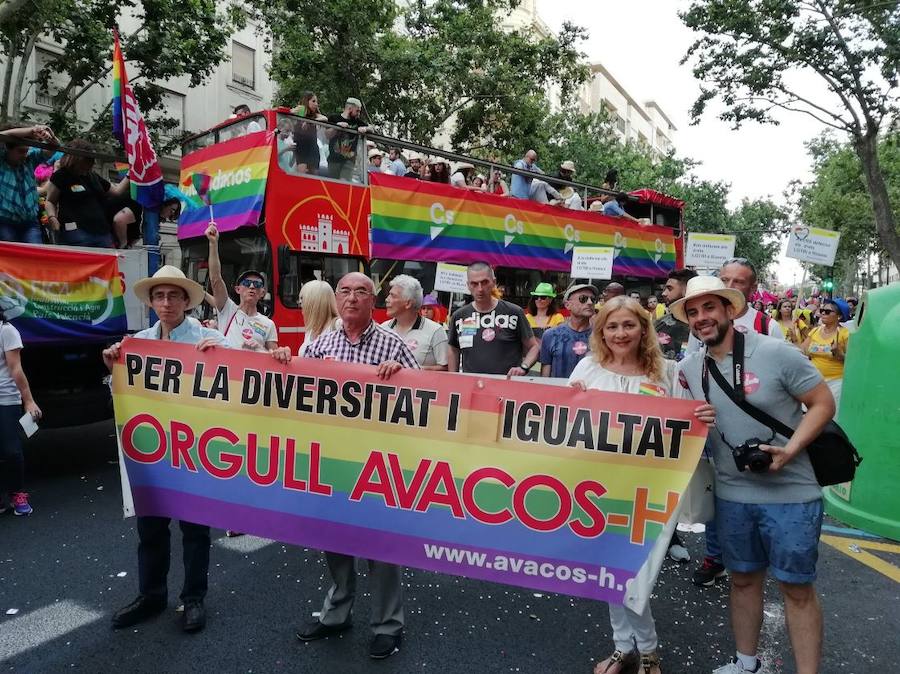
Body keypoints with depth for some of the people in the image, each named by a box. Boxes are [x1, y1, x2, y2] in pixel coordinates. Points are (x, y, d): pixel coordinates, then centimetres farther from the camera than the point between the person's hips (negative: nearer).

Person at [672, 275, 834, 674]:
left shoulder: (776, 353, -15)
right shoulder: (687, 369, 0)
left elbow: (823, 404, -10)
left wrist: (789, 451, -22)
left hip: (791, 493, -4)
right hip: (731, 494, 4)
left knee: (797, 588, 8)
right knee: (743, 580, 18)